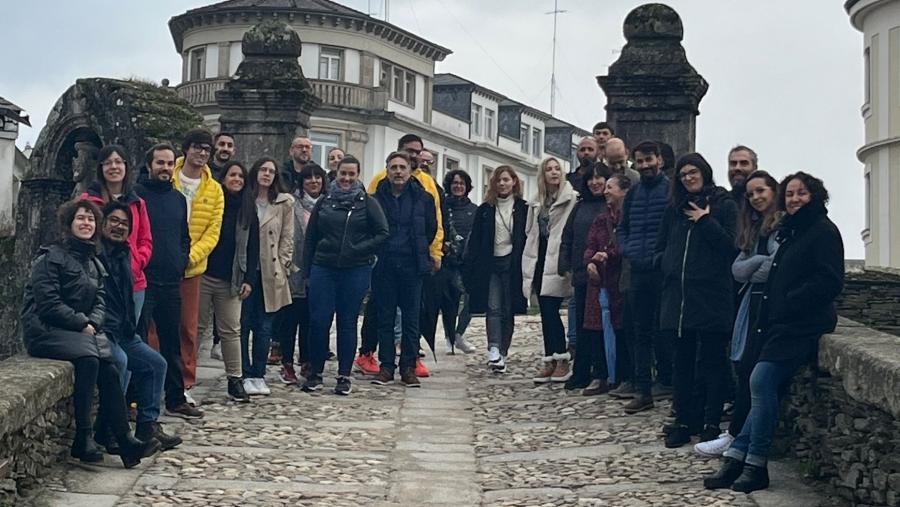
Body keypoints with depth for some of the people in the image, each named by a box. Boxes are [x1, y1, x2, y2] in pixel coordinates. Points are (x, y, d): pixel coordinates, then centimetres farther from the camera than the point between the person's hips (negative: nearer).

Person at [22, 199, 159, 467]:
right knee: (88, 358, -33)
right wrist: (82, 324, -15)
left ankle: (126, 442, -24)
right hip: (46, 330, -7)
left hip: (82, 330, 7)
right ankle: (82, 440, -29)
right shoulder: (50, 258, -4)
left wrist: (92, 323, -8)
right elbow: (48, 304, -13)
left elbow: (100, 301, 13)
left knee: (109, 370, -20)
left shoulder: (94, 264, 20)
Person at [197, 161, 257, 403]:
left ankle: (235, 379, 6)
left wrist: (250, 279, 3)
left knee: (231, 330, 3)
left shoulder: (248, 209, 9)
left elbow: (253, 247, 9)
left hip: (231, 280, 2)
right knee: (197, 327, 3)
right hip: (203, 275, -2)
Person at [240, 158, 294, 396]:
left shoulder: (284, 203, 6)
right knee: (243, 324, 1)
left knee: (264, 327, 5)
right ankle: (245, 374, 9)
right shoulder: (243, 200, 5)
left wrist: (282, 266, -1)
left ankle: (258, 375, 13)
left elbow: (287, 237, 6)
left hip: (270, 273, 1)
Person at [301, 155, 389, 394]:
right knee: (318, 321, -2)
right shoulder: (324, 202, 8)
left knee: (347, 322, 4)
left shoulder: (368, 203, 2)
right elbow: (311, 237, 11)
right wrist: (307, 268, 6)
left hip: (356, 271, -2)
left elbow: (382, 234, -2)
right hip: (323, 268, 2)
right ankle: (315, 373, 10)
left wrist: (358, 250, -12)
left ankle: (344, 376, 13)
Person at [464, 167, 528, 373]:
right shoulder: (485, 209, 8)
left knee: (508, 311, 3)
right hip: (490, 264, 1)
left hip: (513, 264, -1)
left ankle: (502, 355, 10)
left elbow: (528, 239, 1)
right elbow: (474, 241, 6)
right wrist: (469, 269, -1)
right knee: (493, 308, -10)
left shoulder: (523, 209, 3)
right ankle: (494, 350, -21)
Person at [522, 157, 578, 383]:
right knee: (546, 312, 8)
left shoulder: (571, 198, -6)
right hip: (540, 261, 7)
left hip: (557, 261, -7)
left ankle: (562, 359, -1)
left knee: (550, 310, -10)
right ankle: (551, 360, 12)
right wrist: (528, 266, 17)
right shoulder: (536, 203, 16)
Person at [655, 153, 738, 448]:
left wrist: (705, 221, -12)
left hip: (712, 294, -5)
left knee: (712, 360, 0)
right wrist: (667, 264, 8)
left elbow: (731, 244, -10)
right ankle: (683, 421, 15)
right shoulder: (675, 208, 16)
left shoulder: (724, 204, 1)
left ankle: (711, 423, 5)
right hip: (678, 294, 5)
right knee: (682, 360, 8)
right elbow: (662, 245, 24)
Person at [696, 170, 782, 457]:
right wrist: (761, 261, -9)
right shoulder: (755, 229, 21)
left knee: (750, 372, -9)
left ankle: (735, 437, -4)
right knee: (744, 370, 2)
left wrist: (754, 276, -2)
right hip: (753, 305, 8)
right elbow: (737, 269, 9)